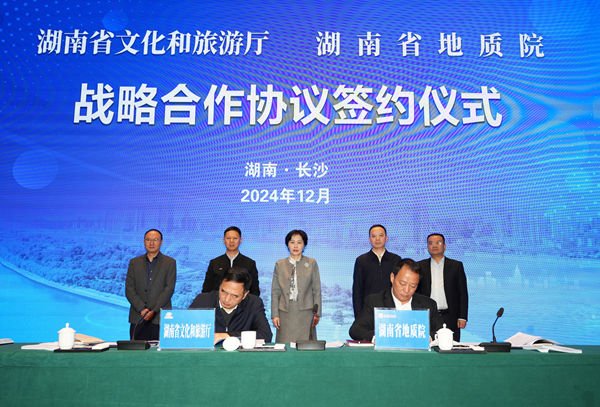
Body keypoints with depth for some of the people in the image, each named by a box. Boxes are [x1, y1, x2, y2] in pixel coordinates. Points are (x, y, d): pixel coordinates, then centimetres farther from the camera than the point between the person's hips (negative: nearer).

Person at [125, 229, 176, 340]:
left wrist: (154, 311, -12)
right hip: (138, 319, 2)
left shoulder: (170, 263, 6)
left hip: (160, 318, -2)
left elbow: (169, 289, -3)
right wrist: (142, 309, -8)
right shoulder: (134, 262, 13)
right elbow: (129, 289, 5)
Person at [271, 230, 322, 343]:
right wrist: (275, 315, 2)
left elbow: (316, 290, 6)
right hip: (285, 313, 1)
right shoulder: (280, 264, 10)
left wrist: (317, 313, 0)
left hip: (305, 313, -1)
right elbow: (275, 291, 9)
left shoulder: (311, 263, 7)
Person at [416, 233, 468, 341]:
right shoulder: (420, 266, 10)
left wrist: (462, 317, -1)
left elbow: (463, 293, 6)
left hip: (450, 319, 0)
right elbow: (415, 291, 9)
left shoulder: (456, 266, 9)